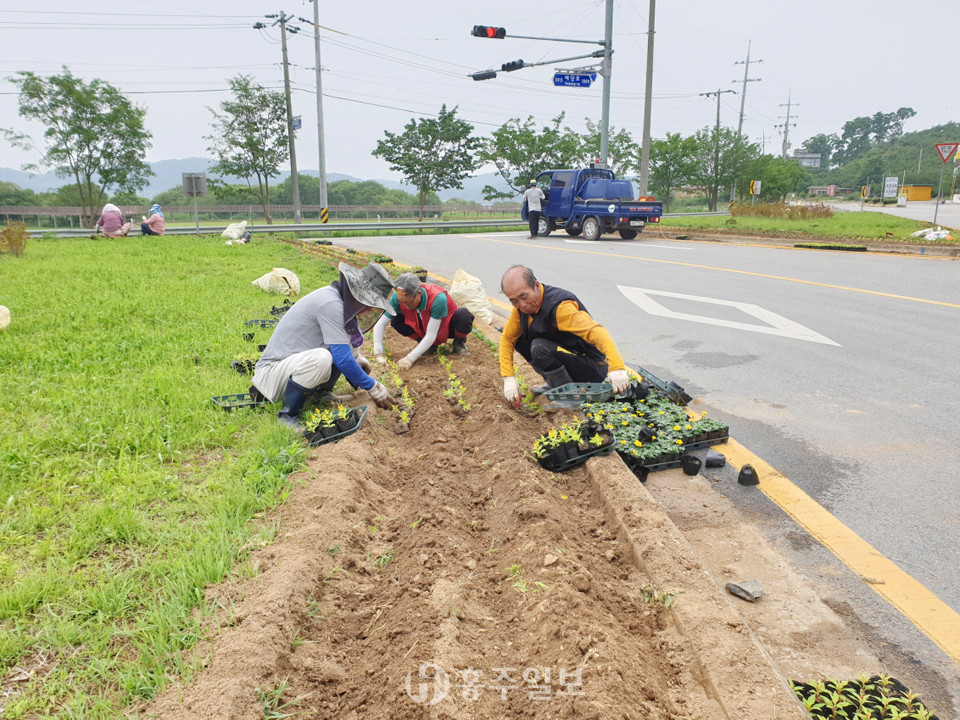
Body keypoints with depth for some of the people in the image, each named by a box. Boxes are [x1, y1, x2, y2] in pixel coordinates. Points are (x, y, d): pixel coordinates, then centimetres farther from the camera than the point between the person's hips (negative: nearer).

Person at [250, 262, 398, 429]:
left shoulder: (334, 296, 4)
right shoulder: (330, 303, -26)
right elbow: (342, 359, -27)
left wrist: (357, 358, 15)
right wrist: (374, 388, -19)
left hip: (294, 359, 9)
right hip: (272, 370, -9)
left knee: (352, 337, 5)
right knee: (320, 359, -40)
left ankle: (323, 391, 13)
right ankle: (287, 415, -17)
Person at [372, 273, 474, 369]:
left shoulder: (437, 298, -39)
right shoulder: (399, 298, -27)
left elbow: (431, 335, -37)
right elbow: (380, 323, -23)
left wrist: (410, 359, -41)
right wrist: (378, 353, -33)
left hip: (446, 326, -4)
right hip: (423, 328, 4)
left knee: (464, 316, -38)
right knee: (396, 321, -23)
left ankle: (459, 341, -2)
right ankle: (430, 345, 0)